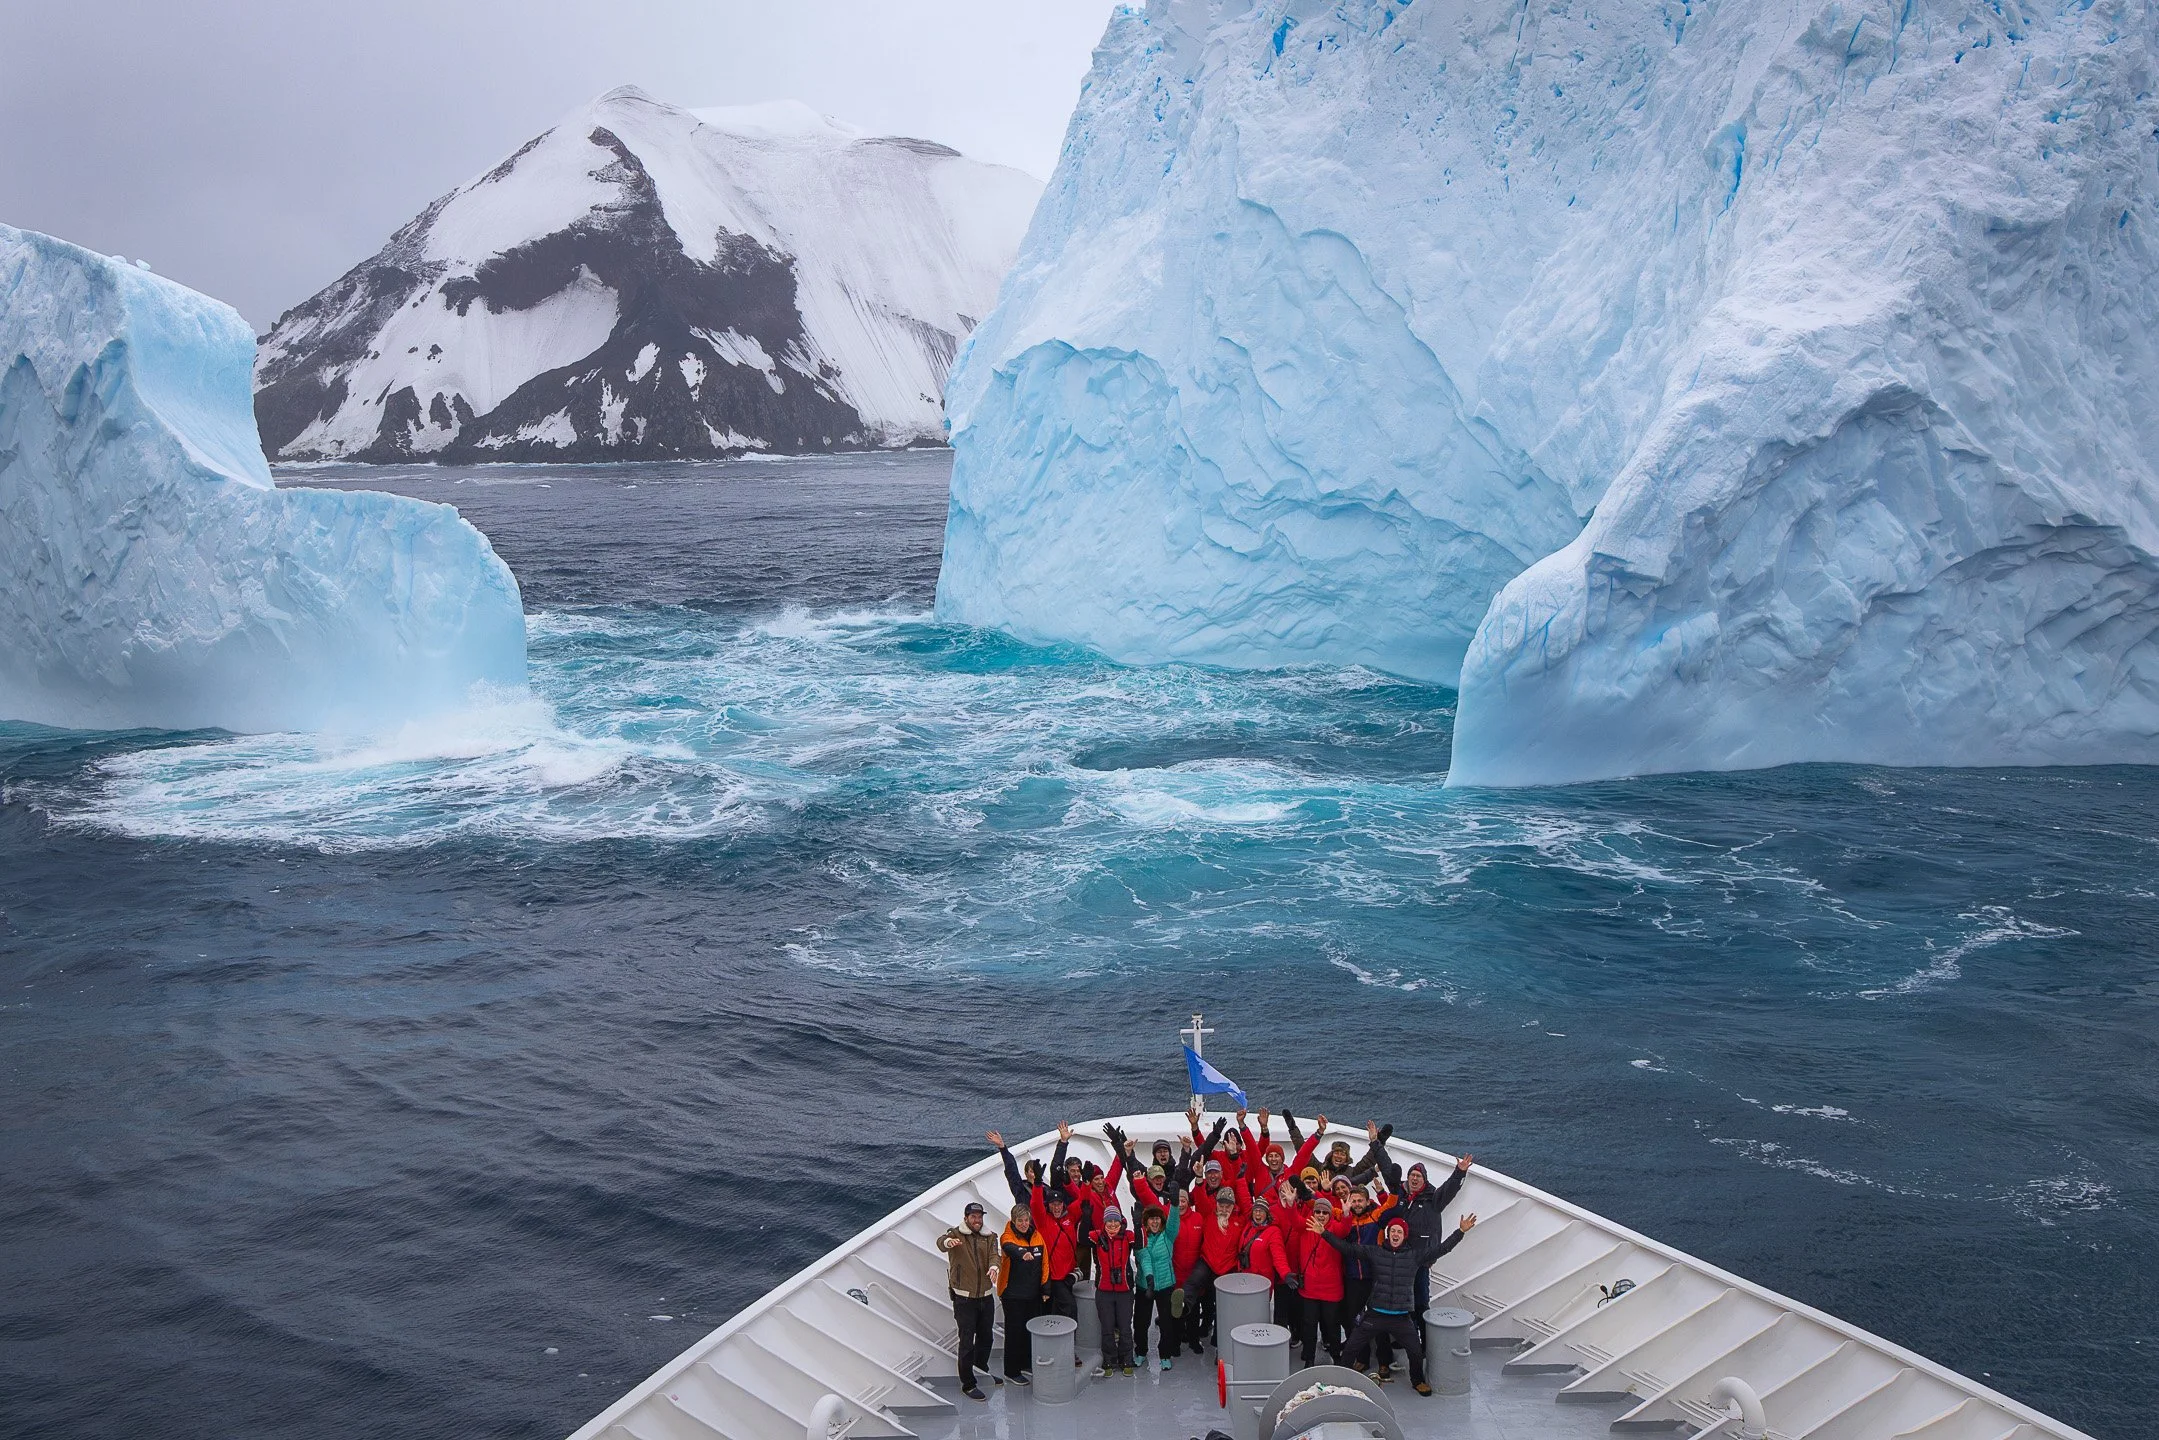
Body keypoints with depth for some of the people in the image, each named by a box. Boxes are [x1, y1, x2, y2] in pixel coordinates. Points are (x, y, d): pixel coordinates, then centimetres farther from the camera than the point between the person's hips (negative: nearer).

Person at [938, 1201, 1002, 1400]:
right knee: (967, 1341, -4)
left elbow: (995, 1254, -12)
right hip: (964, 1299, -5)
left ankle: (982, 1369, 43)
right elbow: (940, 1242, -29)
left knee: (986, 1336, 20)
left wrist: (994, 1266, -36)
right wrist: (948, 1242, -54)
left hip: (986, 1296, 5)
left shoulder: (989, 1238, 7)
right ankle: (967, 1384, 4)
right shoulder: (956, 1235, -6)